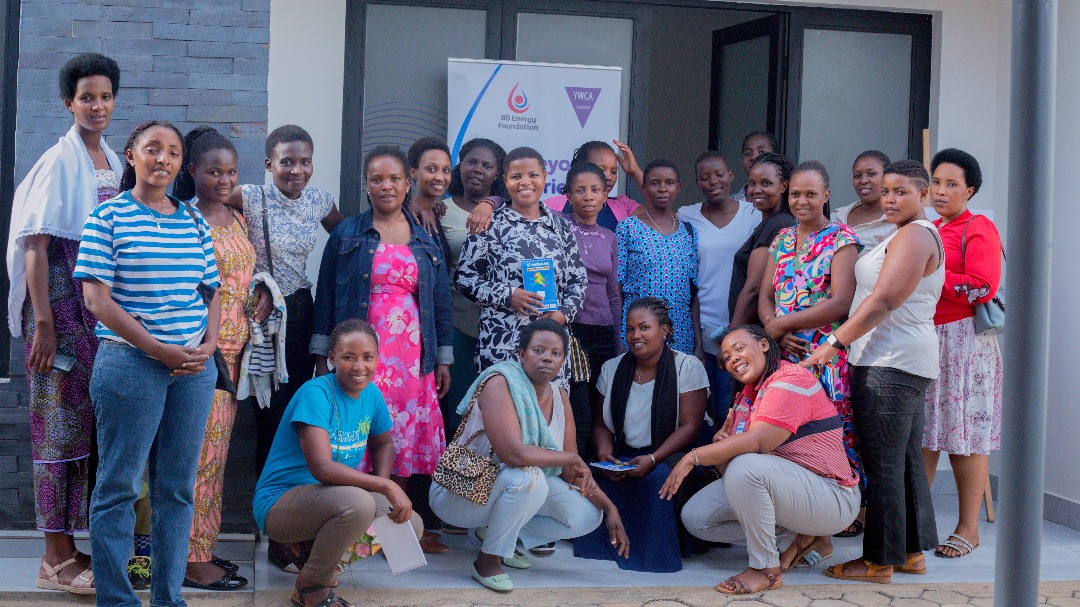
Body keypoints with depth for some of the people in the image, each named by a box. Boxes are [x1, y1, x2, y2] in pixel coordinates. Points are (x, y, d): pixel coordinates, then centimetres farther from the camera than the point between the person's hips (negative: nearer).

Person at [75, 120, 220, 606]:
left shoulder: (194, 221, 12)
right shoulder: (108, 216, -2)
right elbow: (96, 297, -9)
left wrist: (208, 344, -2)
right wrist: (158, 349, -14)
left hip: (194, 366, 5)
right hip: (130, 362, -5)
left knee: (178, 486, 9)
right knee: (119, 486, 1)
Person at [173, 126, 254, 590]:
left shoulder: (237, 221, 15)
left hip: (234, 349, 7)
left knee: (216, 451, 12)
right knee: (201, 450, -4)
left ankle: (204, 547, 21)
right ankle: (194, 560, 4)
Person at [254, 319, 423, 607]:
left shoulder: (371, 393, 2)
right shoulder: (315, 393, -22)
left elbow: (383, 444, 20)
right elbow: (322, 467, -32)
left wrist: (383, 483, -1)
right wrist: (386, 487, -29)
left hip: (333, 496, 8)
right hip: (279, 503, -8)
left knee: (411, 526, -4)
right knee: (358, 503, -36)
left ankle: (312, 546, 11)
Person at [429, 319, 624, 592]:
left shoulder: (559, 395, 2)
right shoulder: (500, 382, -22)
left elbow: (572, 470, 5)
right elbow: (514, 453, -35)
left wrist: (610, 508, -6)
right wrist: (573, 458, -23)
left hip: (515, 488, 8)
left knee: (587, 515, -4)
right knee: (529, 476, -35)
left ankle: (494, 533, 9)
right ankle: (488, 559, -14)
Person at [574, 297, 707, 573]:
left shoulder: (688, 367, -4)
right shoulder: (612, 368, 10)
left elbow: (690, 426, -11)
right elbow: (601, 423, 11)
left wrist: (653, 459, -25)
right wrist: (604, 454, -12)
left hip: (671, 454, -4)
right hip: (624, 455, 4)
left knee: (658, 477, -36)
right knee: (594, 475, -27)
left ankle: (657, 552, -19)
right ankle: (604, 543, -10)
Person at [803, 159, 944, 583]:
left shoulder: (914, 235, -13)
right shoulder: (918, 235, 21)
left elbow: (882, 302, -21)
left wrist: (833, 343, -19)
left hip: (891, 363, -11)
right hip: (907, 361, 11)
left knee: (882, 463, -6)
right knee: (906, 460, 14)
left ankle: (880, 562, -1)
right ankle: (912, 551, 21)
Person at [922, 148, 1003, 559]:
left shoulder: (978, 229, -4)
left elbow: (983, 287, -16)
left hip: (962, 341, -7)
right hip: (922, 339, 7)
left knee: (964, 437, -4)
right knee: (922, 433, 6)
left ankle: (968, 528, 4)